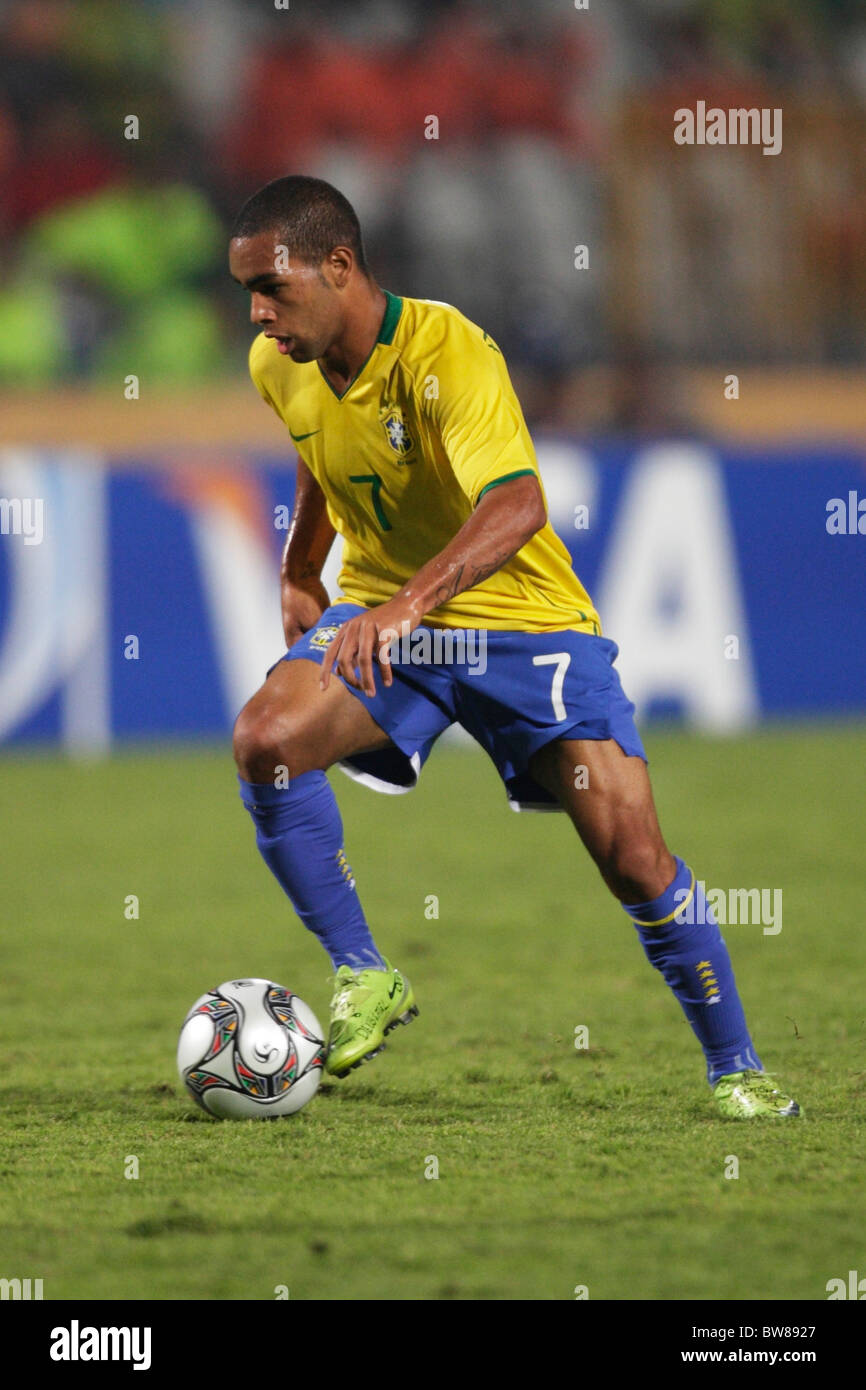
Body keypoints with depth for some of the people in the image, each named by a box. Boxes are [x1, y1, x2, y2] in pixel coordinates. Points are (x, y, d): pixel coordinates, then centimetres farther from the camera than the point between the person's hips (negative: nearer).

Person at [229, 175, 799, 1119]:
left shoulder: (447, 353, -26)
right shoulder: (279, 369, -4)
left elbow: (517, 507, -42)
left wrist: (411, 602, -55)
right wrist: (299, 576, 20)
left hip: (525, 622, -5)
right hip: (378, 618, 5)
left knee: (633, 858, -12)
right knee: (264, 738, -25)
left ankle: (734, 1070, 7)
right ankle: (364, 978, -11)